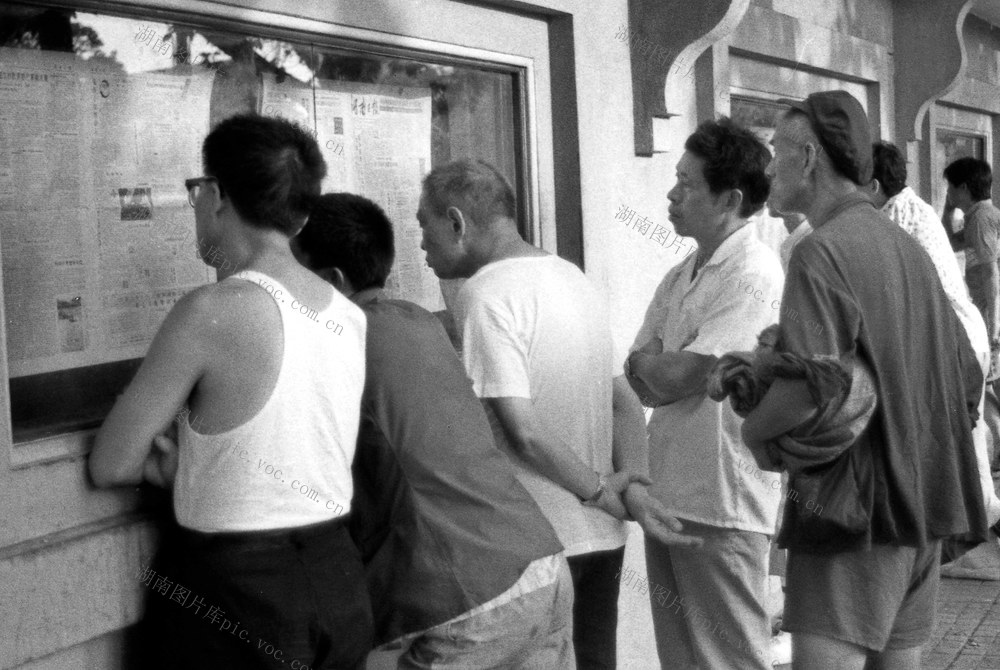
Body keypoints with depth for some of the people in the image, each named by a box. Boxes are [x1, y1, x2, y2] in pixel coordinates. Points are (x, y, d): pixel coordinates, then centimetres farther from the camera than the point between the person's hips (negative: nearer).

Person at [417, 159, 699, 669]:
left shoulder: (485, 293, -14)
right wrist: (632, 484, -1)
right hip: (601, 536, 8)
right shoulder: (571, 275, 12)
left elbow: (522, 430, -19)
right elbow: (623, 400, 12)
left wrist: (600, 490, -8)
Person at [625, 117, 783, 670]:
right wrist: (662, 364, -10)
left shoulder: (753, 274, -15)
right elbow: (645, 385, 10)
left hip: (722, 504, -8)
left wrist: (650, 358, 1)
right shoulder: (680, 277, 12)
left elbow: (674, 378, -18)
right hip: (668, 495, 8)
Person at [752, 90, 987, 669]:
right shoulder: (911, 249, 13)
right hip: (924, 505, 9)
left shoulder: (824, 252, -14)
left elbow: (806, 389, -26)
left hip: (854, 511, -9)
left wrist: (752, 428, -8)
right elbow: (968, 379, 18)